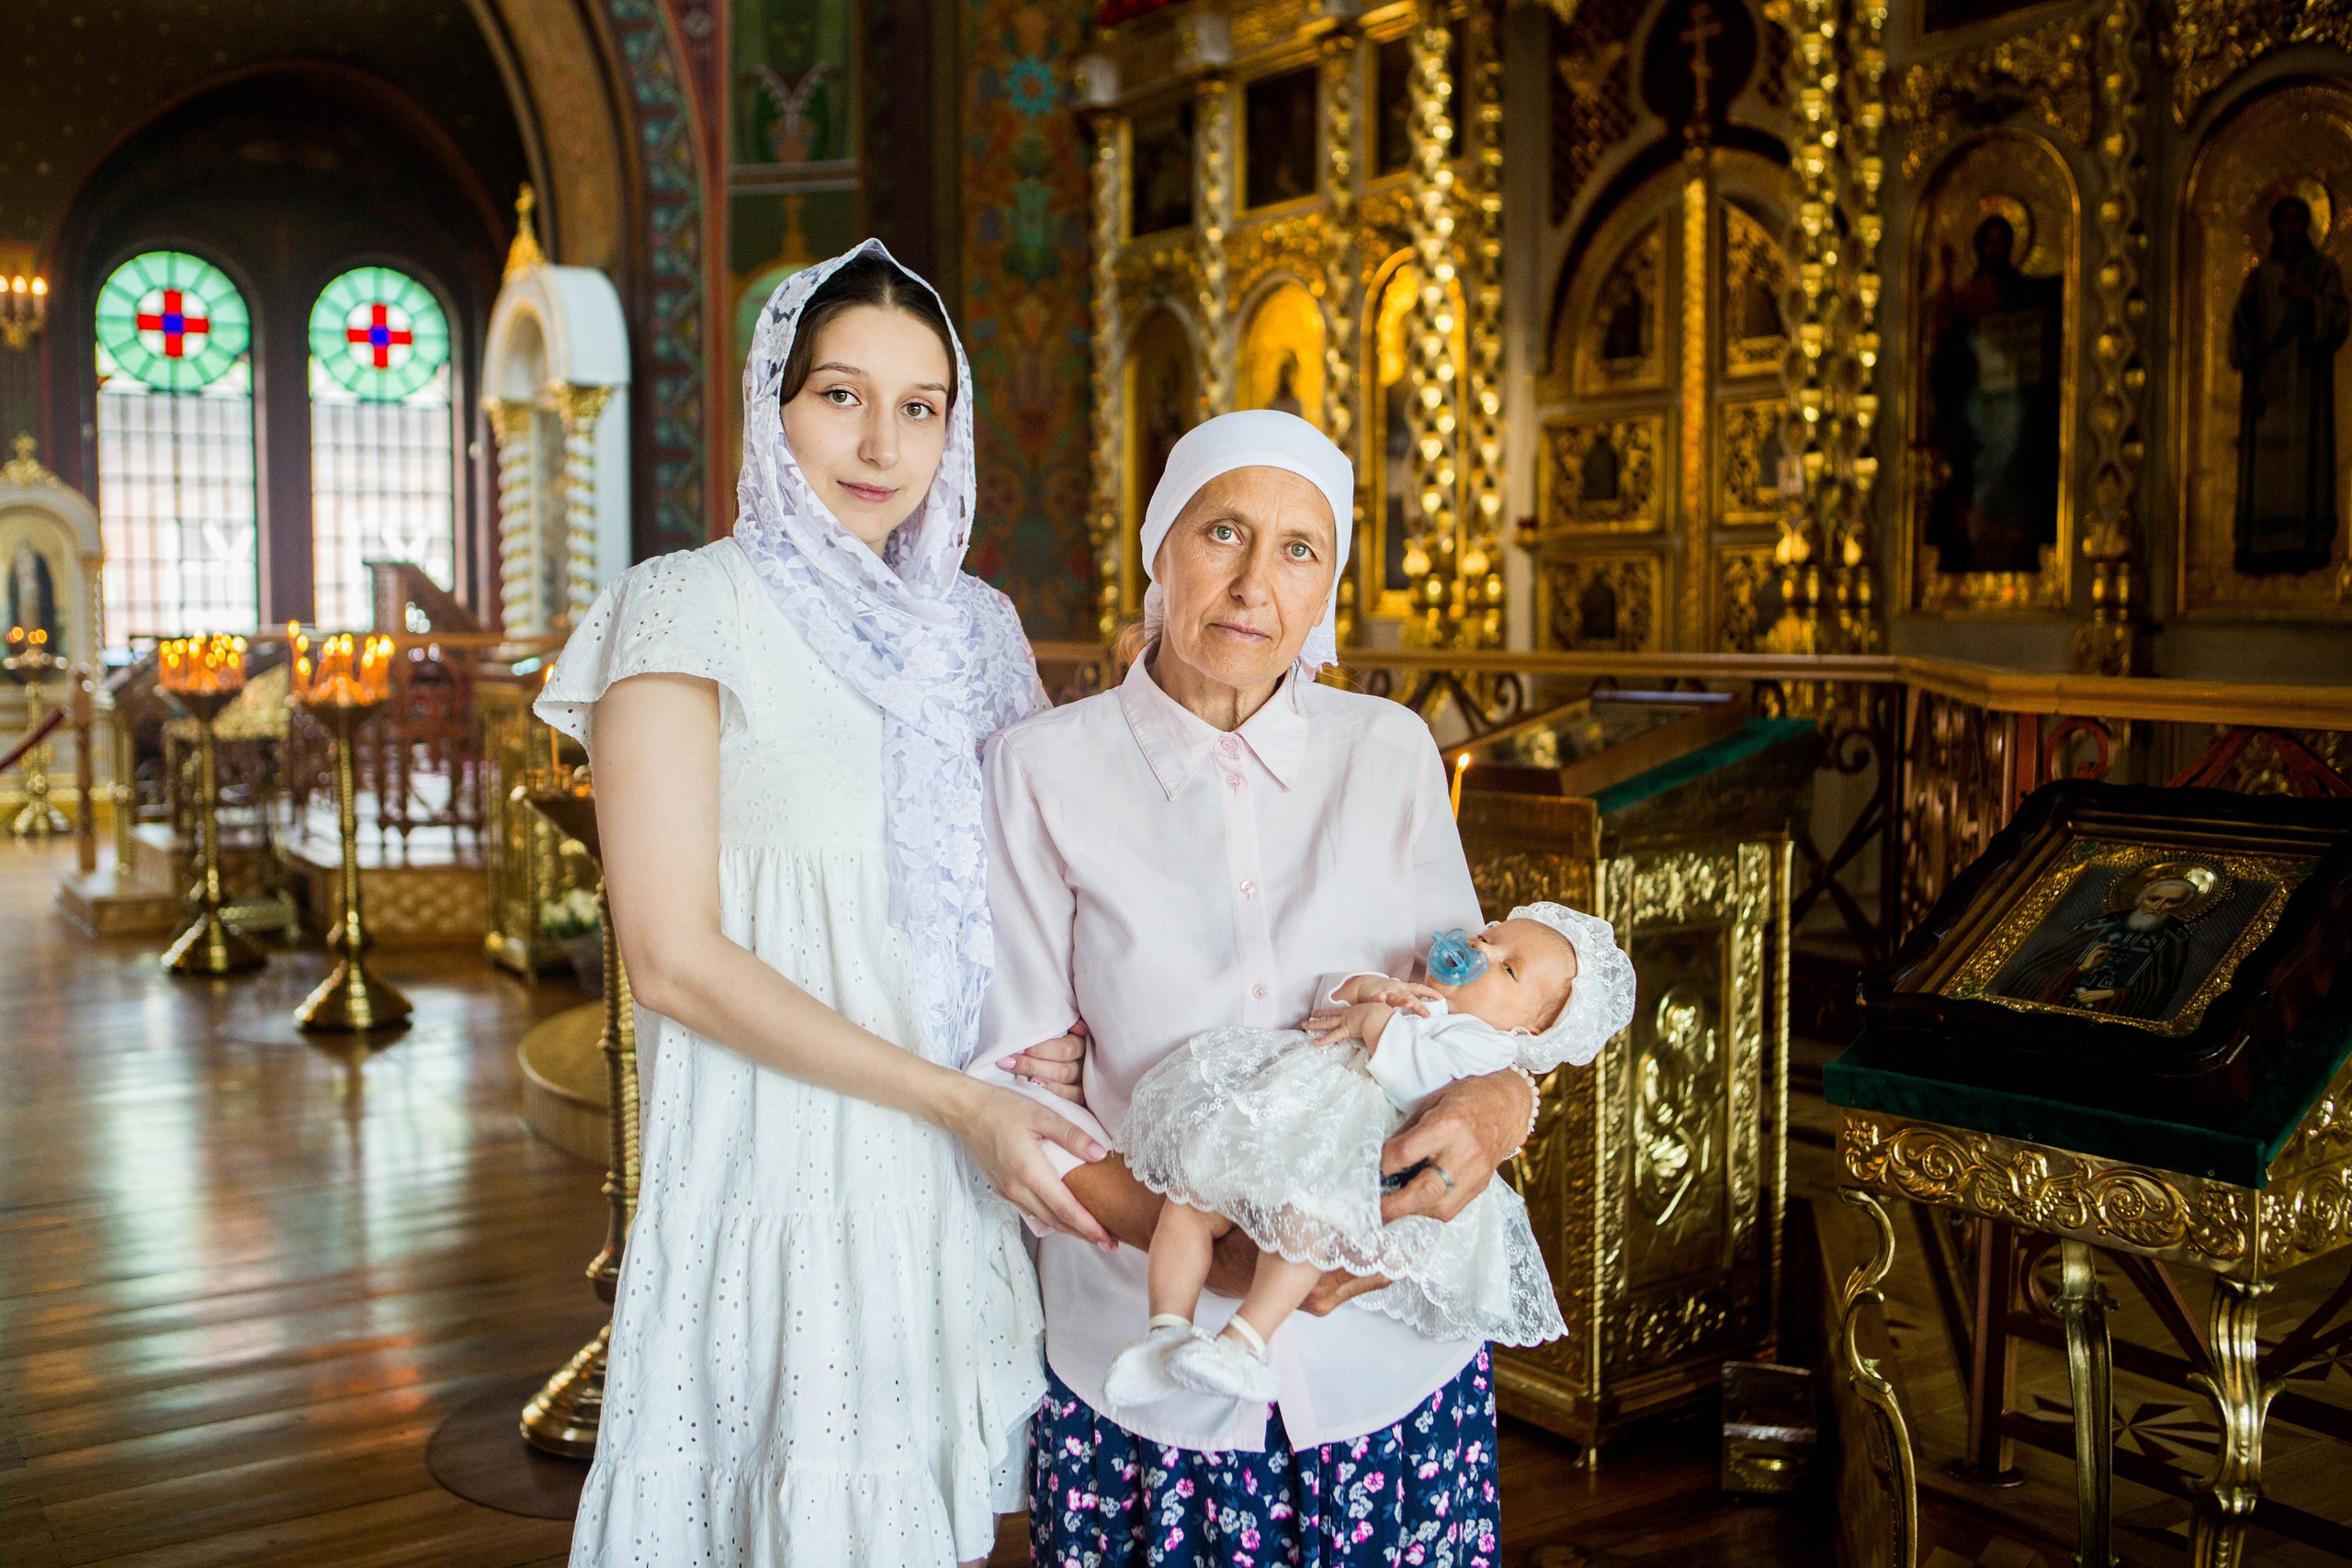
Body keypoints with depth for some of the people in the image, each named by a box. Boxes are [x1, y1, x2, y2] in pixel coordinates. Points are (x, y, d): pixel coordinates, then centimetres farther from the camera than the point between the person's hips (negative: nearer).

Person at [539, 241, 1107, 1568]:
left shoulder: (976, 626, 9)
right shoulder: (695, 609, -7)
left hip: (961, 1189, 5)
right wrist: (957, 1101, -18)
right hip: (782, 1174, -5)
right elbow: (673, 958, -14)